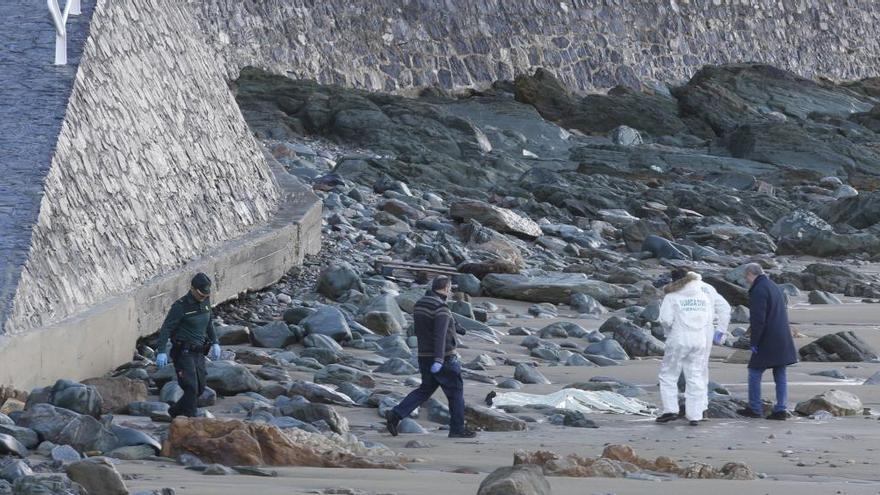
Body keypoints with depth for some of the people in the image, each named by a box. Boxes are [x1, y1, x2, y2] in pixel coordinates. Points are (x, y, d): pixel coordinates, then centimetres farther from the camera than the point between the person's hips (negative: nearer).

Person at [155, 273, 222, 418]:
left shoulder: (205, 302, 7)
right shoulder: (180, 306, -14)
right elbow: (166, 329, -15)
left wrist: (215, 343, 20)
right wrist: (161, 352, -23)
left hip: (199, 353, 7)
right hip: (183, 353, -7)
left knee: (200, 388, 10)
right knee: (191, 388, -15)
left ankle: (175, 412, 28)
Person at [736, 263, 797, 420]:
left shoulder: (758, 291, -15)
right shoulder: (775, 287, 15)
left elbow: (758, 320, -21)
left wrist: (754, 341, -15)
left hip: (767, 342, -9)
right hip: (782, 341, 9)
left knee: (755, 374, 3)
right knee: (780, 376, 9)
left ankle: (755, 409, 6)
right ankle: (781, 409, 8)